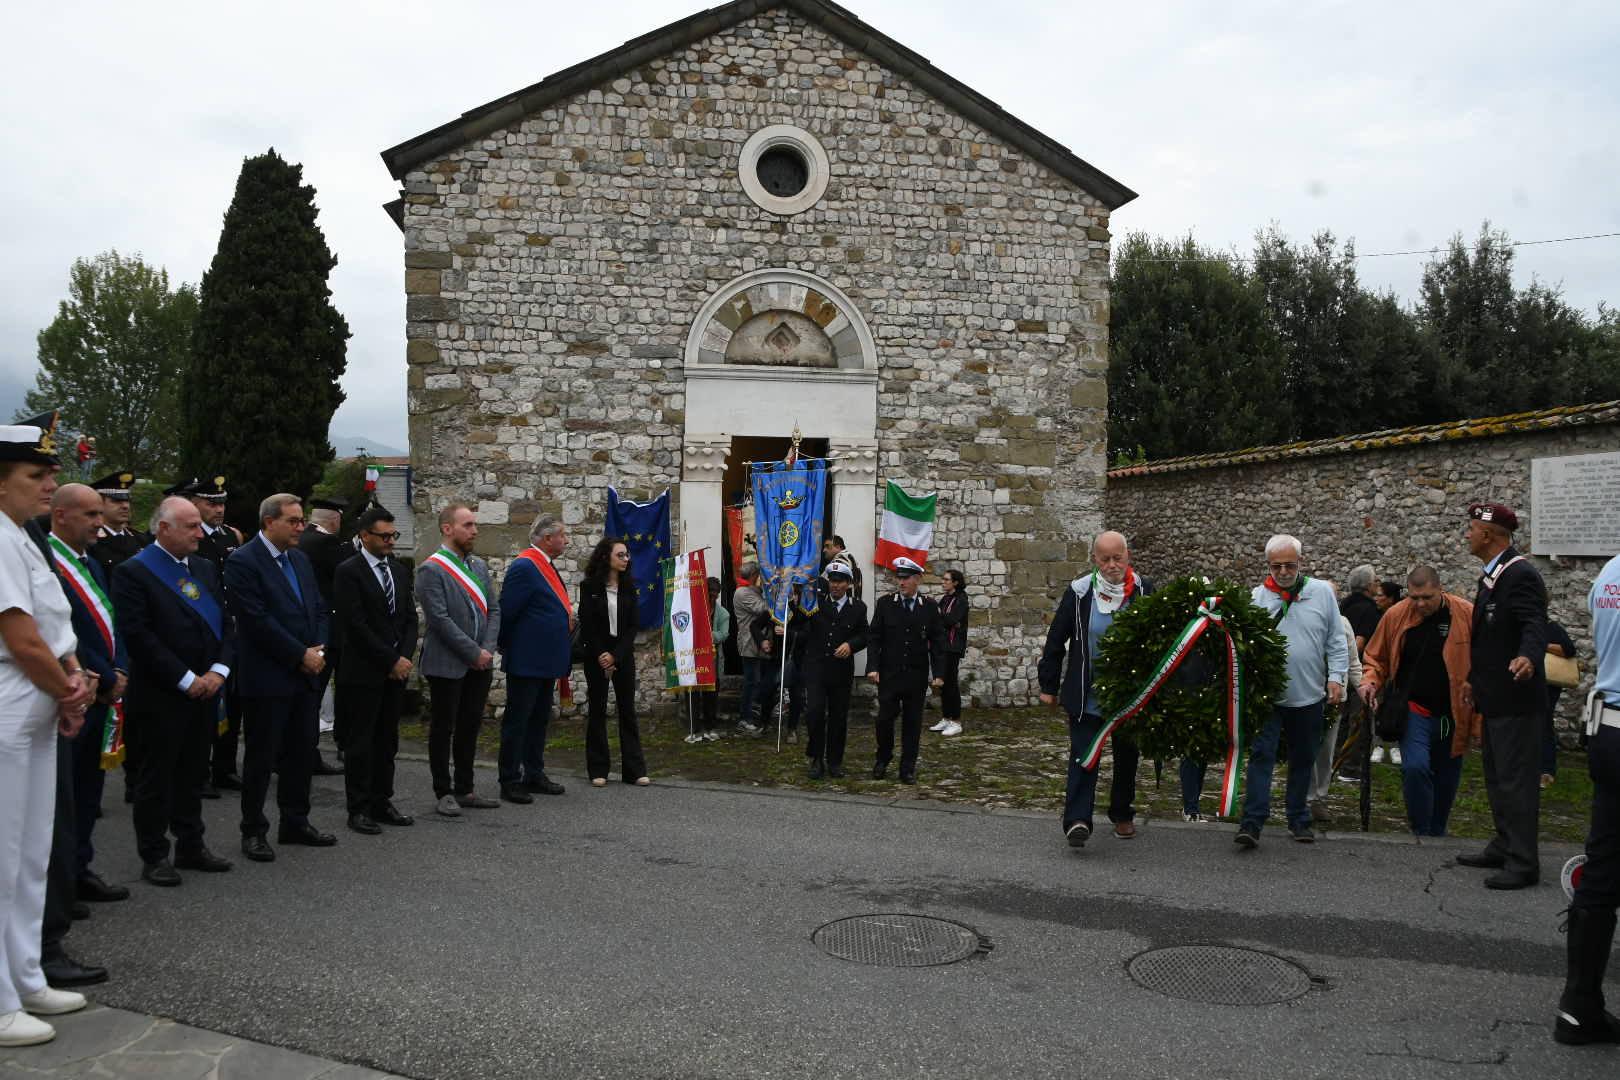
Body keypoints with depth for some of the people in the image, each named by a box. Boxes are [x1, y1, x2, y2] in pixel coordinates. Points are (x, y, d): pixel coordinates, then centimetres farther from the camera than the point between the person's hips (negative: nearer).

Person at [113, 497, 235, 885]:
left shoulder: (204, 568, 11)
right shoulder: (133, 572, -10)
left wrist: (219, 670, -5)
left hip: (204, 690, 6)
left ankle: (191, 846, 25)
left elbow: (225, 622, 11)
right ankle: (154, 857, 14)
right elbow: (139, 636, -17)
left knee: (191, 772, 15)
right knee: (156, 777, 4)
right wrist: (186, 679, -16)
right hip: (159, 696, -6)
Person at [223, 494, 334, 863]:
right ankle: (254, 832, 16)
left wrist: (319, 649, -3)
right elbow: (257, 620, -18)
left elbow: (319, 609, 14)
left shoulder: (300, 559, 12)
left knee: (301, 752, 13)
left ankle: (295, 822, 26)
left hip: (306, 674, 7)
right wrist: (301, 655, -15)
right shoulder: (242, 562, -12)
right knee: (261, 756, 4)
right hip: (267, 677, -7)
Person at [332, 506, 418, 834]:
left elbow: (410, 619, 12)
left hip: (396, 671, 6)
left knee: (387, 741, 11)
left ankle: (381, 802, 19)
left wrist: (405, 657, -3)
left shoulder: (398, 572, 13)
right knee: (360, 742, 1)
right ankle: (359, 809, 8)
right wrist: (390, 660, -13)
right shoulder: (349, 571, -8)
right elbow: (355, 625, -14)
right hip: (363, 671, -6)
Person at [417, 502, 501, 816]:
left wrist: (487, 649, -3)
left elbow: (494, 610, 11)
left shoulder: (480, 566, 12)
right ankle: (444, 793, 13)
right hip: (447, 665, -7)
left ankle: (464, 790, 23)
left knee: (470, 726, 13)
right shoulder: (431, 570, -11)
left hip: (479, 664, 7)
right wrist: (473, 653, -15)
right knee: (443, 729, 4)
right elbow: (440, 619, -17)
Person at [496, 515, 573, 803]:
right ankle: (510, 782, 6)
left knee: (539, 720, 16)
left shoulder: (546, 566, 14)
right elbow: (506, 612, -17)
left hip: (546, 660, 10)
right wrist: (507, 647, -8)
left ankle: (534, 775, 26)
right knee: (517, 722, -1)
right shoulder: (524, 567, -17)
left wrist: (568, 619, 7)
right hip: (526, 661, -10)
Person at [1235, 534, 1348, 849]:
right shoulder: (1256, 597, -4)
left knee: (1303, 760, 13)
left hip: (1308, 696, 2)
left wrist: (1335, 676, -3)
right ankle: (1252, 823, -8)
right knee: (1261, 755, -8)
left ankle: (1298, 820, 26)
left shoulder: (1322, 592, 1)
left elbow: (1336, 640, 5)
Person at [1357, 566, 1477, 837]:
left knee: (1446, 778, 13)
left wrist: (1479, 720, -8)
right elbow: (1376, 658, 10)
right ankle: (1421, 834, -3)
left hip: (1453, 714, 1)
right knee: (1415, 767, -20)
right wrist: (1369, 682, -11)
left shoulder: (1467, 615, -9)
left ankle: (1436, 835, 33)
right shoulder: (1395, 616, -4)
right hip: (1413, 710, 0)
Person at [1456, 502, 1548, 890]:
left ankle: (1523, 864, 1)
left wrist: (1528, 657, -50)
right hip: (1495, 696, 11)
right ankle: (1505, 848, 30)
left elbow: (1535, 624, -30)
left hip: (1514, 698, -11)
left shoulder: (1520, 574, -18)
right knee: (1497, 777, 19)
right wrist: (1474, 679, 27)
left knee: (1516, 779, -5)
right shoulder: (1492, 575, 13)